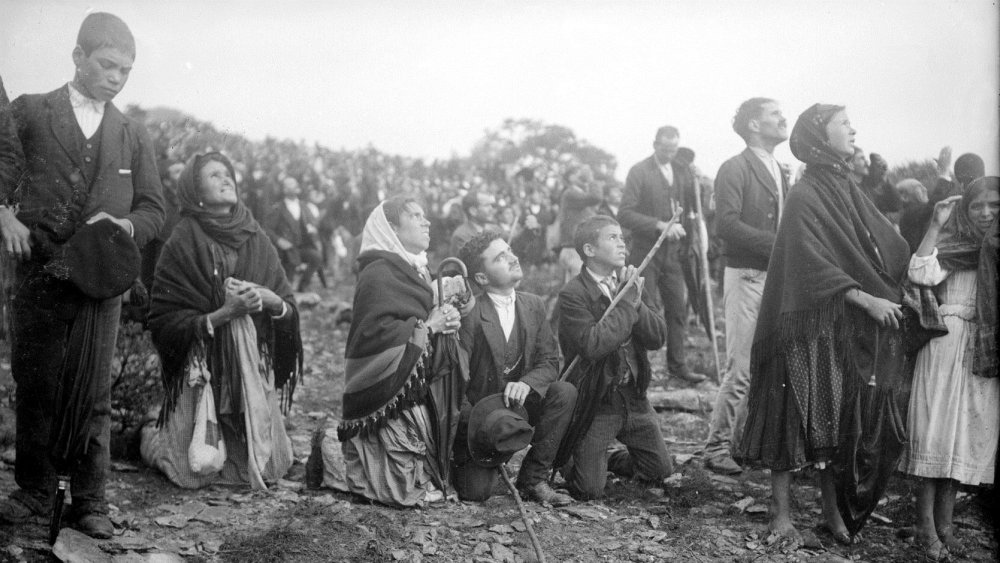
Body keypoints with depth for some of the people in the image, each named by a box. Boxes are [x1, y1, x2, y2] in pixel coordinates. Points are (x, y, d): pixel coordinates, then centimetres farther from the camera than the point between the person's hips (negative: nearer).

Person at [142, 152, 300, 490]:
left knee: (267, 468, 3)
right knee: (195, 472, -4)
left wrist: (270, 300, -12)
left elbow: (289, 309, 10)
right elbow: (163, 323, -10)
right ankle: (150, 437, 28)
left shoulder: (257, 241, 8)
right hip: (202, 370, -4)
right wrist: (224, 313, -19)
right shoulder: (182, 244, -5)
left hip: (255, 370, 4)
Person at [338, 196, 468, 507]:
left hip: (415, 386, 10)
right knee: (408, 488, -10)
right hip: (389, 399, -9)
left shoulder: (415, 270, 17)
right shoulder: (378, 273, -13)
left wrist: (446, 320, 0)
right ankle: (332, 459, 6)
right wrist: (428, 326, -14)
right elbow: (375, 333, -23)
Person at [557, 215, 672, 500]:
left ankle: (604, 460, 36)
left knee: (661, 470, 14)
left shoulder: (632, 283, 4)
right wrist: (627, 302, -21)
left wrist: (635, 302, -19)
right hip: (595, 403, -6)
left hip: (634, 398, 6)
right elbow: (594, 345, -29)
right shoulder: (572, 295, -16)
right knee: (590, 490, -5)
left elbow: (658, 337, -4)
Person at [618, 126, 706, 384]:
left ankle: (677, 365, 17)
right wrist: (660, 225, -23)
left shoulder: (683, 172, 10)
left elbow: (692, 208, 18)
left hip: (674, 252, 5)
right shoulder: (639, 172, -7)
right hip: (646, 251, -5)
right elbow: (625, 214, -14)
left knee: (678, 309, 6)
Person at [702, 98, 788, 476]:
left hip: (777, 277, 8)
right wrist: (776, 244, -20)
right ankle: (716, 447, 0)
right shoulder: (734, 169, -8)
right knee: (742, 370, -8)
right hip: (747, 277, -8)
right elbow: (726, 224, -18)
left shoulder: (778, 171, 19)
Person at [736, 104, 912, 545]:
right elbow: (814, 265, -19)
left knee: (839, 421, 10)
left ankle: (833, 512, 19)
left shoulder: (847, 189, 12)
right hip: (810, 326, -7)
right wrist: (866, 299, -22)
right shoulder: (804, 198, -11)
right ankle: (781, 513, 8)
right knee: (797, 416, -2)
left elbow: (886, 243, 8)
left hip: (849, 327, 7)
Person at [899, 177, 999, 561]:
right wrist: (935, 226, -19)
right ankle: (926, 526, -1)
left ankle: (945, 521, 14)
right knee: (937, 431, -5)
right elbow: (921, 274, -21)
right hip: (948, 344, -5)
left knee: (969, 434, 6)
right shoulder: (952, 248, -4)